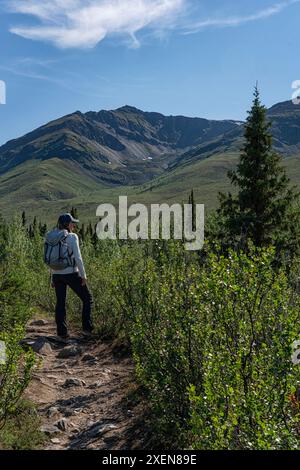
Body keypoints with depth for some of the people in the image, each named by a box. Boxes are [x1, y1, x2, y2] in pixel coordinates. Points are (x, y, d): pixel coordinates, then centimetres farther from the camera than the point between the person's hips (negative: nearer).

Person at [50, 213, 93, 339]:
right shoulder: (72, 237, -12)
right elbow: (78, 257, -17)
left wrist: (52, 278, 18)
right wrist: (83, 275, -10)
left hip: (57, 274, 6)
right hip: (71, 274, -6)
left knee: (60, 303, 14)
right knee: (87, 299, 11)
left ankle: (62, 332, 14)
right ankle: (87, 327, 7)